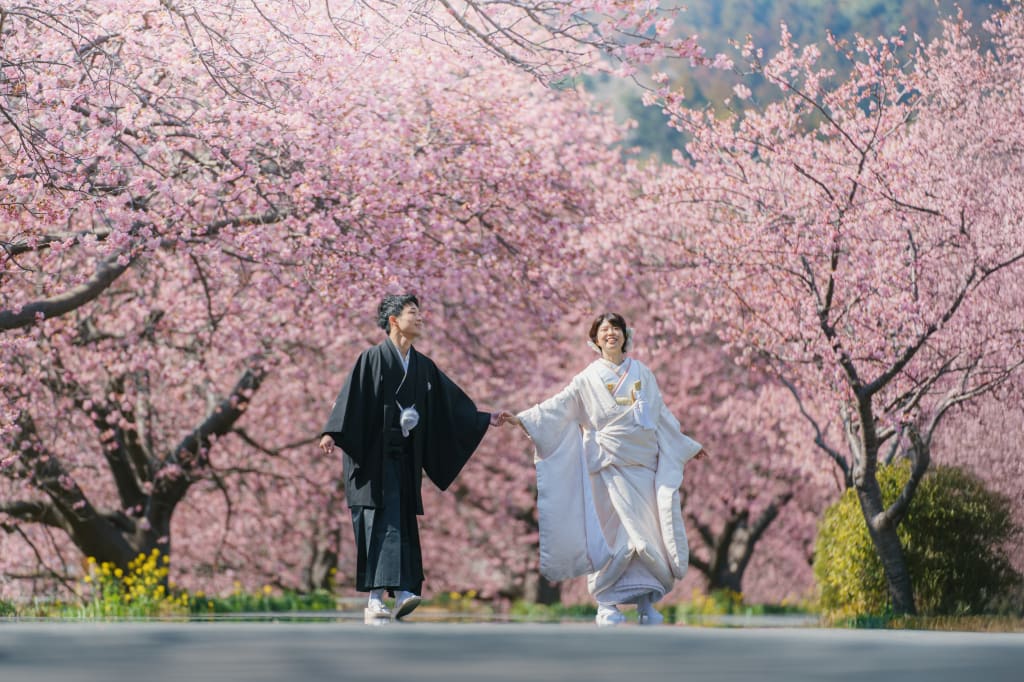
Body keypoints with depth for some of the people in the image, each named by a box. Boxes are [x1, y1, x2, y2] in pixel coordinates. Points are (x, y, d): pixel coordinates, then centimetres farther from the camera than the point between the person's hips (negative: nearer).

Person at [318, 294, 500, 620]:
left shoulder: (423, 366, 13)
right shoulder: (372, 358, -4)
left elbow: (452, 402, 20)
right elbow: (350, 397, -13)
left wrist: (484, 419, 18)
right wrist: (332, 432, -25)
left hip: (405, 458, 6)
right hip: (374, 455, -6)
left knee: (403, 523, 0)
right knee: (381, 520, -12)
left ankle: (401, 593, -2)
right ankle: (374, 599, -14)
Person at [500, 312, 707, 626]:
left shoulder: (642, 374, 13)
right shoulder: (589, 378, 5)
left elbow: (662, 415, 23)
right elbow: (558, 406, 0)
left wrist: (688, 445, 29)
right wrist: (521, 419, -12)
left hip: (643, 463, 3)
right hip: (609, 463, -2)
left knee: (646, 530, -4)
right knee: (610, 531, -7)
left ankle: (646, 602, 1)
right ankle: (607, 606, -3)